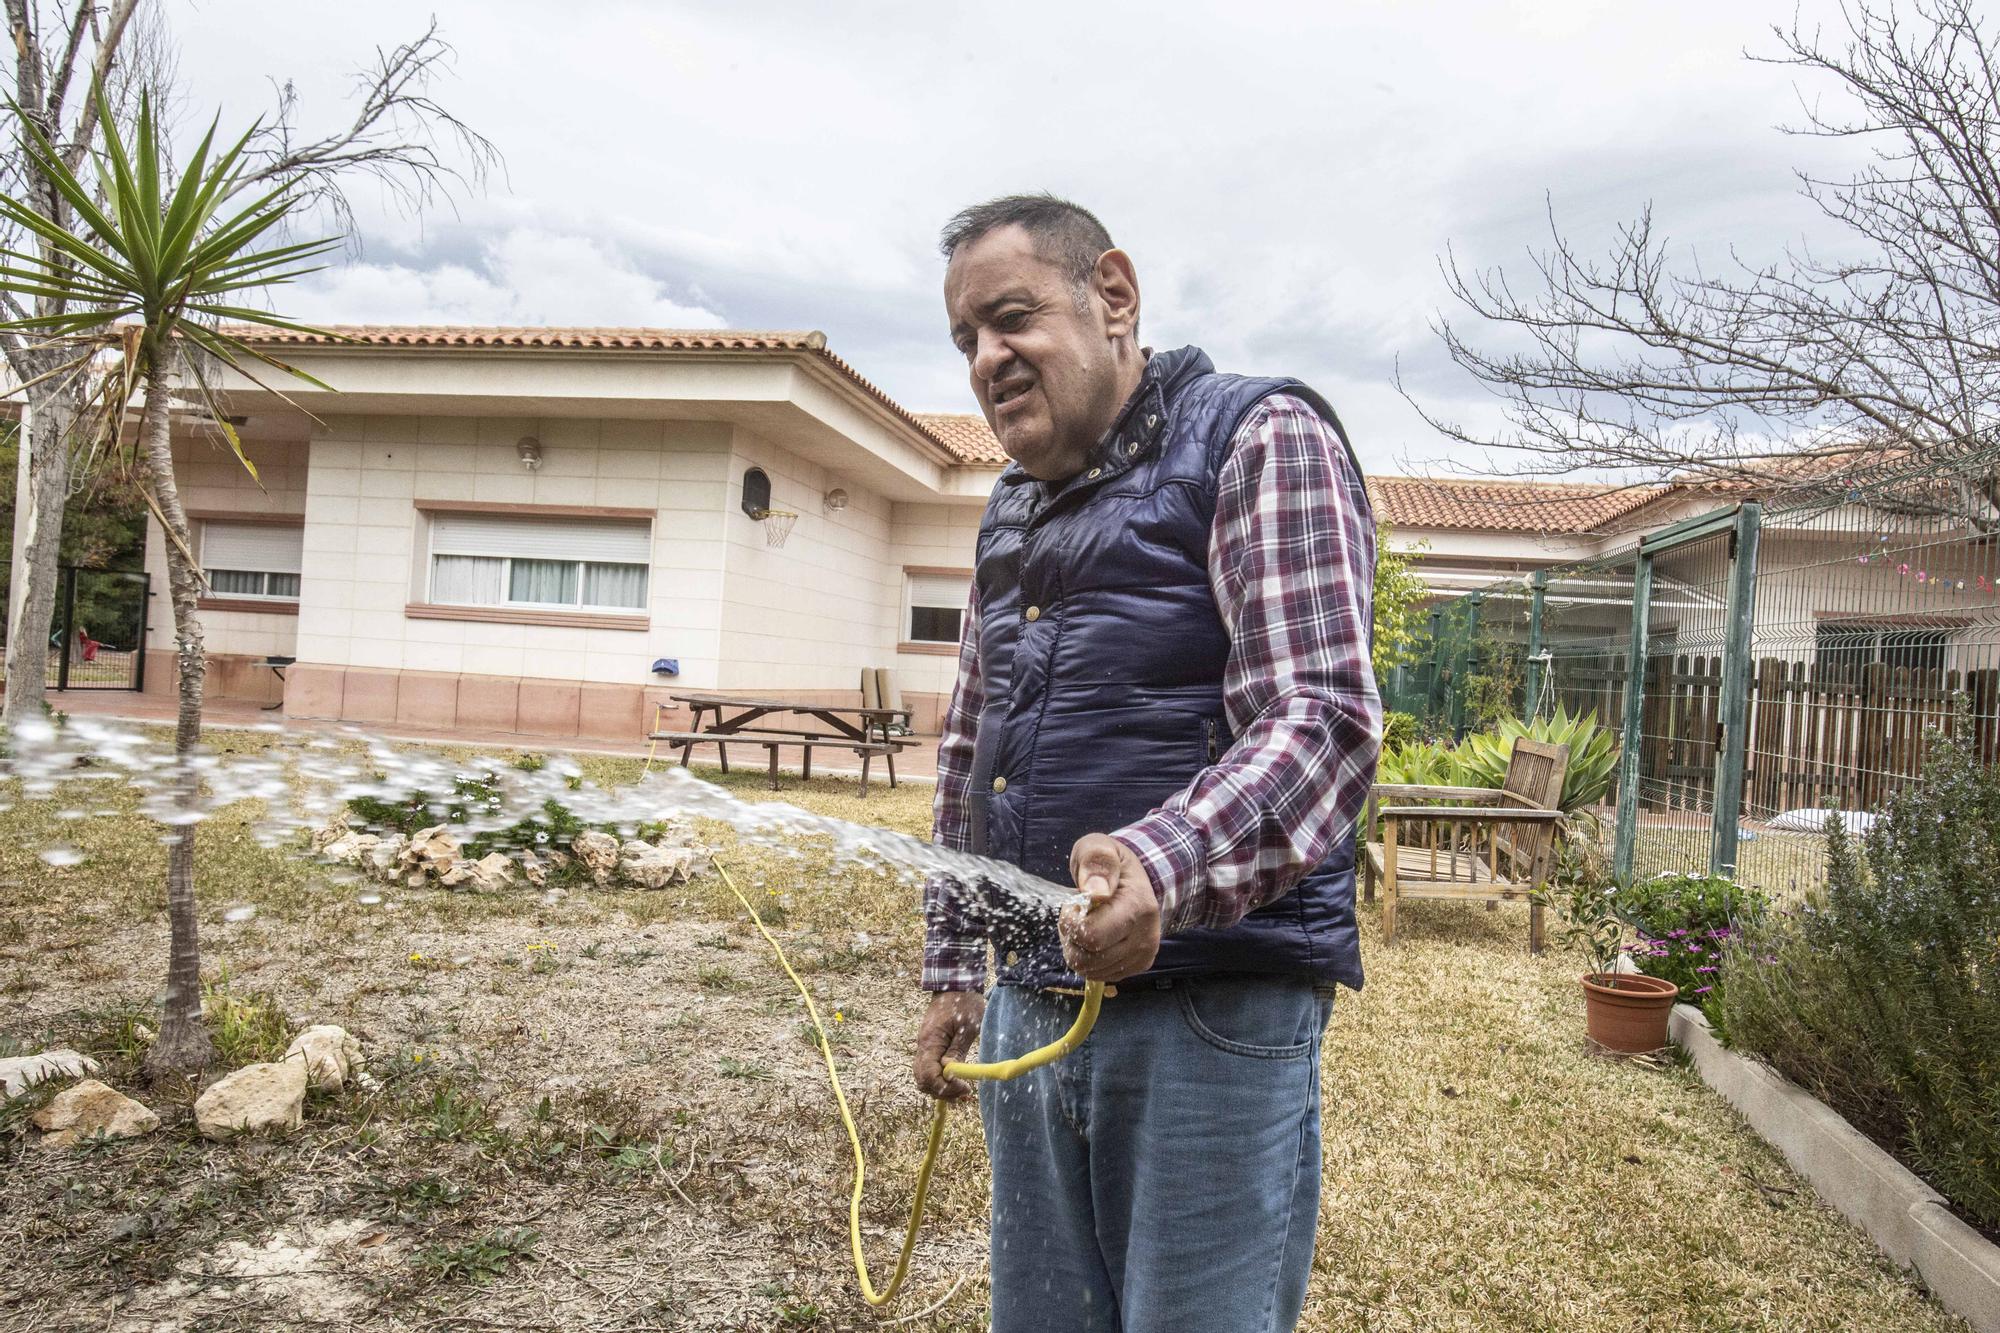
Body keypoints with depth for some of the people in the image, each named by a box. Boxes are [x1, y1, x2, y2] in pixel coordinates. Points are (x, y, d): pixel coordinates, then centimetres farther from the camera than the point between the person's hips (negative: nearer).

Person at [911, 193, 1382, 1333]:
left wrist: (1163, 863, -35)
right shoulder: (1014, 508, 17)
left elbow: (1322, 722, -18)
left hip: (1214, 1013, -7)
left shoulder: (1259, 439, -6)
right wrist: (952, 969, 20)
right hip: (1029, 1008, 7)